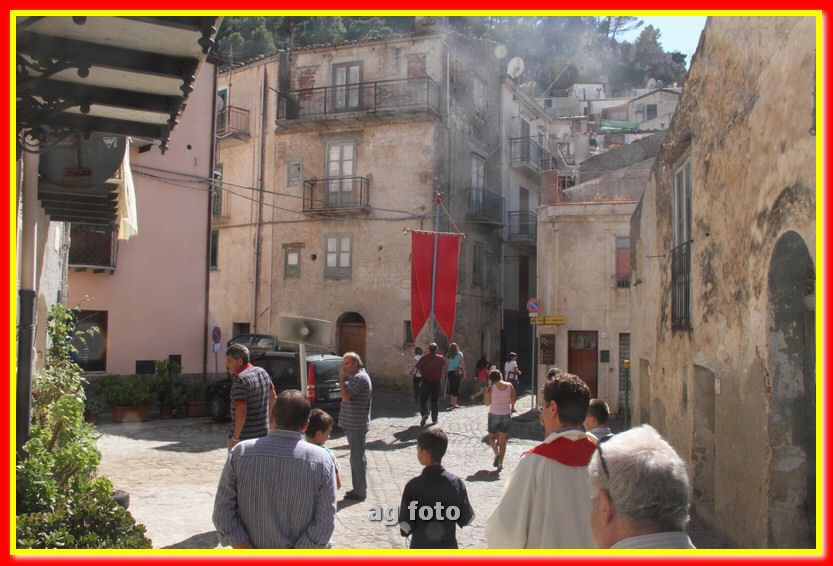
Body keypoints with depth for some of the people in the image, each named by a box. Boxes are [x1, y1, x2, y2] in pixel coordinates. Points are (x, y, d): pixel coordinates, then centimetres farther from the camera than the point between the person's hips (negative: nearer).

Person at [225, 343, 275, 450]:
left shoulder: (240, 379, -20)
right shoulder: (262, 372, 5)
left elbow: (241, 411, -24)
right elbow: (272, 397, 17)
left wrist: (235, 437, -20)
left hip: (244, 437, -8)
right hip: (263, 433, 8)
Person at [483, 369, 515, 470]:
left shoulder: (491, 387, -12)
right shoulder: (509, 386, -5)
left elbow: (487, 402, -6)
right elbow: (513, 401, 0)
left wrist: (487, 391, 2)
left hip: (494, 415, -2)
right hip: (506, 415, 2)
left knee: (492, 437, 15)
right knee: (502, 439, 11)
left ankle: (497, 453, -11)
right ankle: (500, 463, 10)